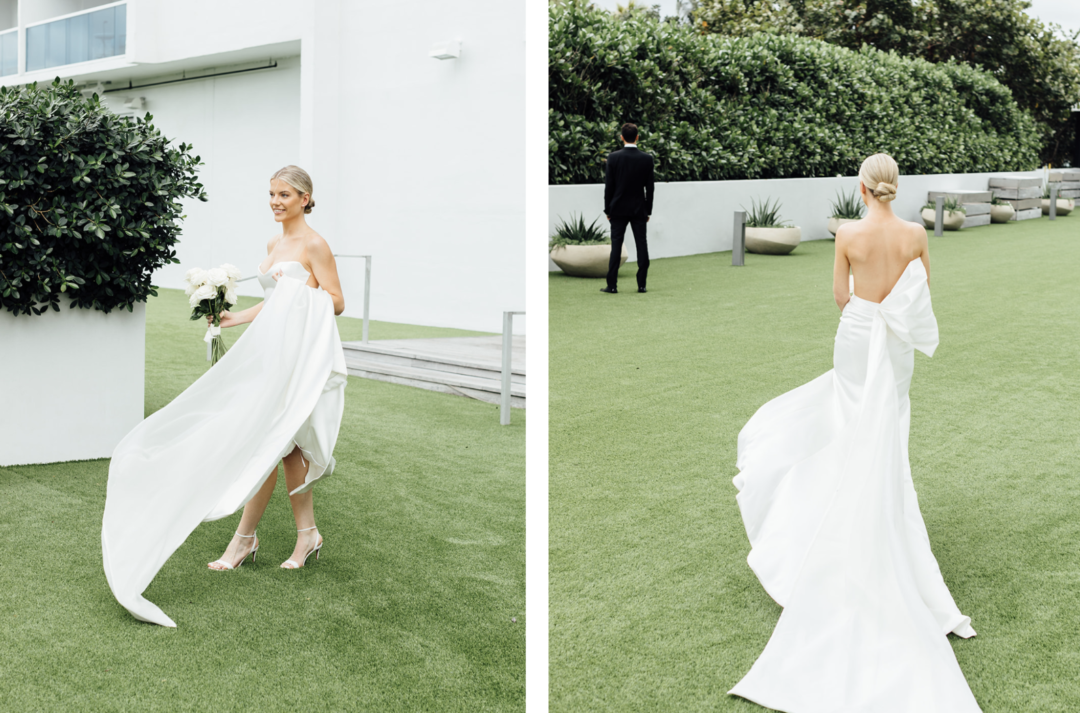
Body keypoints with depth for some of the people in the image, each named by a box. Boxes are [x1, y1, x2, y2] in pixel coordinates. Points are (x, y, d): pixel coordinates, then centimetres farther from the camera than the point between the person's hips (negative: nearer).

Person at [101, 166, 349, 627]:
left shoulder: (314, 245, -8)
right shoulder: (274, 244, 16)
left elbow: (336, 303, -10)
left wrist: (303, 290, -25)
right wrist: (237, 319, 14)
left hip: (302, 355, -8)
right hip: (274, 352, 8)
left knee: (268, 442, -7)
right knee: (285, 444, 4)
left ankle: (245, 537, 4)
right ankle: (307, 534, 11)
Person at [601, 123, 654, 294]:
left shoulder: (613, 157, -7)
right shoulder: (647, 159, -3)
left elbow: (608, 185, -4)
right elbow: (649, 187, 1)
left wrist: (608, 209, 4)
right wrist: (648, 210, 9)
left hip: (618, 209, -1)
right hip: (639, 209, 1)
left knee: (616, 246, 0)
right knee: (641, 245, 5)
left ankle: (612, 285, -2)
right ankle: (641, 284, 4)